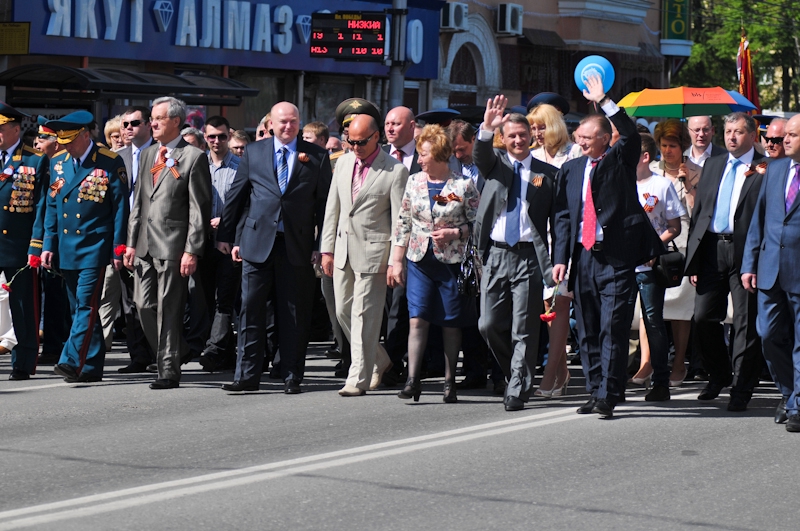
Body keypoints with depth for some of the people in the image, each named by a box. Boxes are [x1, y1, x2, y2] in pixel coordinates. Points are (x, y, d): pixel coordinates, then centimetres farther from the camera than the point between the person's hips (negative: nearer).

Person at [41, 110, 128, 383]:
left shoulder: (111, 163, -7)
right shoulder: (58, 162, 10)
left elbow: (120, 207, -5)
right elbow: (52, 206, 14)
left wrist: (118, 248, -7)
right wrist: (48, 245, 8)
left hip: (94, 248, -6)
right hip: (67, 248, 6)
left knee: (86, 305, -13)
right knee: (79, 309, 9)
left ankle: (74, 361, -19)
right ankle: (92, 367, 15)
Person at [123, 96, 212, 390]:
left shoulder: (193, 157, -5)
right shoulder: (148, 155, 17)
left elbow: (199, 208, -9)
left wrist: (192, 250, -15)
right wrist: (131, 242, 13)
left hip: (173, 244, -7)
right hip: (145, 244, 7)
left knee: (169, 309, -4)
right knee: (144, 306, 6)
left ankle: (169, 370, 1)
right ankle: (172, 353, 23)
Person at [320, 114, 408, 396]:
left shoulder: (395, 170, -8)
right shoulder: (343, 163, 9)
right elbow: (332, 208, 14)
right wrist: (327, 249, 10)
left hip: (372, 251, -6)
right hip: (343, 249, 6)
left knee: (364, 316, -6)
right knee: (343, 312, 10)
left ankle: (359, 378, 1)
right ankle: (379, 361, 28)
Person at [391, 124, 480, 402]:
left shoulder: (463, 186, -4)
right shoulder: (414, 182, 7)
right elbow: (403, 223, 11)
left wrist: (454, 233, -16)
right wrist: (397, 260, 8)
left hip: (452, 262, -2)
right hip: (420, 261, 3)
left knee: (451, 324, 4)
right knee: (417, 319, -7)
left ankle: (449, 381, 14)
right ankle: (413, 379, -8)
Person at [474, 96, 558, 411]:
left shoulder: (547, 173, 5)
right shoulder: (495, 164, 11)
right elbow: (481, 156, -14)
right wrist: (487, 128, -34)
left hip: (529, 256, -2)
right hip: (495, 254, 2)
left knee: (524, 329, -2)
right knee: (490, 325, 3)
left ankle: (517, 391, 3)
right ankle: (516, 374, 24)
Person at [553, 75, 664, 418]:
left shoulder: (620, 162, 3)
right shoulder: (571, 170, 14)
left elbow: (631, 136, -18)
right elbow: (563, 216, 13)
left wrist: (604, 102, -21)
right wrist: (561, 258, 4)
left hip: (616, 259, -5)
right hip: (583, 257, 5)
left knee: (612, 328, -9)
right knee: (587, 331, 9)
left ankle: (609, 395, -8)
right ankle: (596, 392, 17)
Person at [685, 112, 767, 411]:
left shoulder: (766, 170, 0)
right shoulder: (712, 165, 16)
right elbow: (698, 212, 16)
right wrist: (693, 259, 11)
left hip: (745, 252, -5)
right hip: (711, 250, 5)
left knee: (746, 323, -1)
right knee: (703, 318, 4)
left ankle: (741, 389, 5)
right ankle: (719, 376, 26)